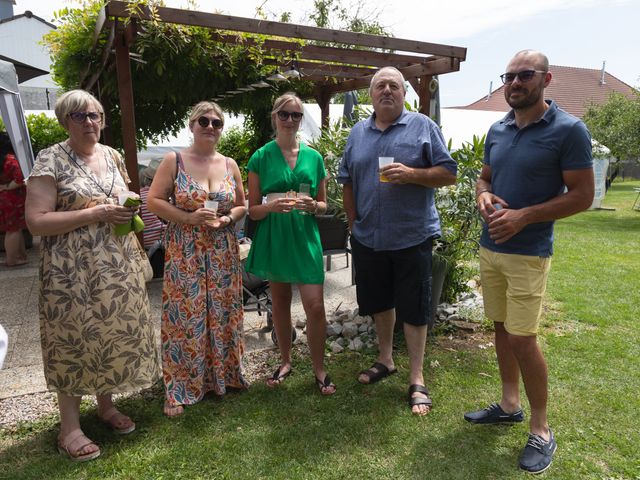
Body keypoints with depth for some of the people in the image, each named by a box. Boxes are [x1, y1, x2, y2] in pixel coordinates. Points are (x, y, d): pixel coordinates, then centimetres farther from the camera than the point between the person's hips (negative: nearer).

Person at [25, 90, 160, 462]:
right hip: (72, 269, -5)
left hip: (117, 266, 6)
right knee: (73, 338, 3)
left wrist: (129, 208, 0)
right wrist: (96, 213, -20)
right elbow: (36, 221, -15)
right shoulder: (51, 160, -9)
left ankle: (106, 405, 33)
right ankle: (70, 427, 19)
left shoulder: (113, 156, 9)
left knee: (113, 332, 13)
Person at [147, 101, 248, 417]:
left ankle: (222, 375, 29)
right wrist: (188, 218, -17)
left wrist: (227, 219, -8)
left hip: (223, 253, 3)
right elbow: (154, 201, -4)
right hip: (184, 252, -3)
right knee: (185, 318, 0)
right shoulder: (173, 161, -2)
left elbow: (242, 205, 13)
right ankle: (179, 389, 15)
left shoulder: (230, 165, 8)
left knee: (222, 315, 10)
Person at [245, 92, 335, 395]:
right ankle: (285, 361, 32)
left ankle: (319, 369, 15)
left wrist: (313, 206, -11)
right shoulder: (261, 158, 0)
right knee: (280, 302, 13)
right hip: (273, 238, 0)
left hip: (305, 237, 1)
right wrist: (272, 205, -20)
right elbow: (253, 210, 0)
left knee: (315, 306, -5)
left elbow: (324, 204, 12)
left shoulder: (313, 157, 5)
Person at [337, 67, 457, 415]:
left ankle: (416, 379, 18)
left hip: (412, 237, -4)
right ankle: (385, 359, 38)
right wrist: (354, 222, 7)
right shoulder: (358, 132, 11)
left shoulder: (423, 127, -2)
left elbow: (449, 174, -4)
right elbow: (346, 180, 14)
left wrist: (411, 174, -20)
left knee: (413, 309, 3)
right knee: (379, 301, 17)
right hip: (369, 238, 4)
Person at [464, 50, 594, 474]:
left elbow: (582, 196, -12)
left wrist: (523, 216, -20)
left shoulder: (569, 130, -11)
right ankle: (510, 405, 32)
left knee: (523, 339, -5)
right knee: (502, 328, 14)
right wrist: (484, 195, -6)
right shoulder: (497, 130, 8)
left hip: (528, 253, -6)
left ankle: (541, 430, 15)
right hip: (490, 247, 7)